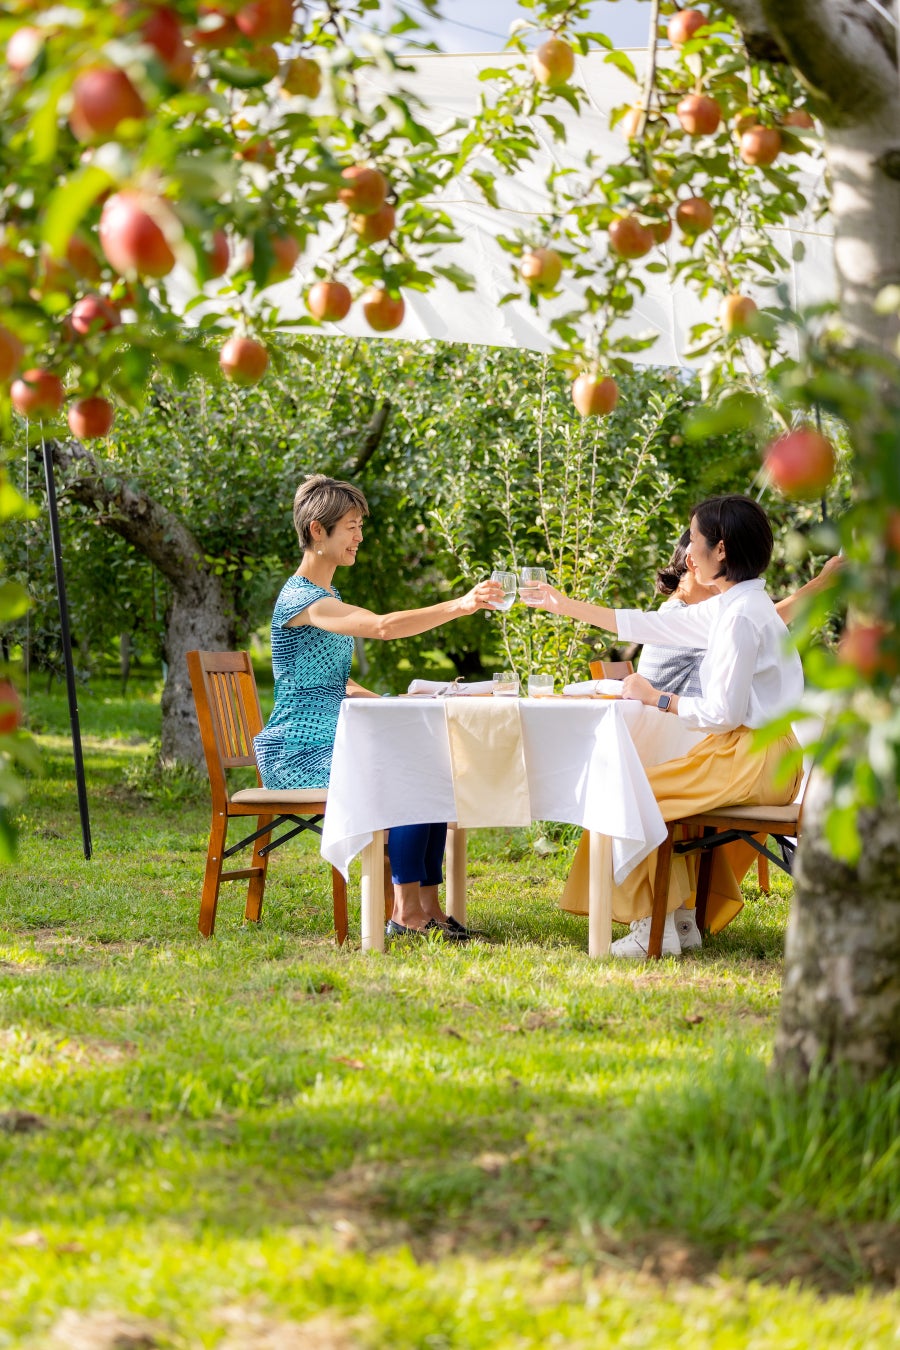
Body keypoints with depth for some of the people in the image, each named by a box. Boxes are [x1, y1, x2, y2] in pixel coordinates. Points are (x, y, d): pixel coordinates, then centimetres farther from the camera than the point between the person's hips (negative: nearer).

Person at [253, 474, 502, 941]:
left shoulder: (325, 595, 18)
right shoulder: (300, 598, -15)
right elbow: (382, 627, -31)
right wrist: (459, 605, -38)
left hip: (331, 742, 9)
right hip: (298, 753, -9)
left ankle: (427, 904, -8)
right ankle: (406, 911, -17)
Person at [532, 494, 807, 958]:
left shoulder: (741, 614, -19)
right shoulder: (731, 606, 12)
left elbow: (723, 713, -21)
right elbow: (650, 625, 22)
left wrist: (656, 697, -8)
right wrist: (566, 606, 26)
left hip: (752, 762, -10)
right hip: (747, 752, 10)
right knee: (663, 790, 27)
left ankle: (654, 927, 0)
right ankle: (682, 919, 22)